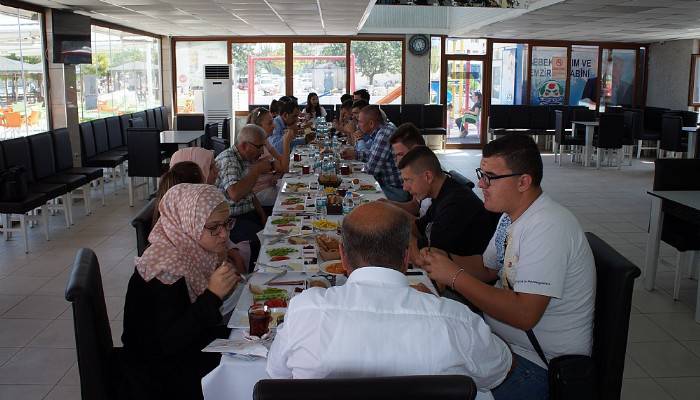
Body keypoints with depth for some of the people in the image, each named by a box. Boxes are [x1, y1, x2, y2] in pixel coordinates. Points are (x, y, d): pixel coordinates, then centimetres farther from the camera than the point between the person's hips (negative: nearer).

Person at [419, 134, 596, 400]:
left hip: (541, 362, -9)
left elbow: (525, 314, -31)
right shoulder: (512, 215, 5)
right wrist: (445, 261, -2)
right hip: (503, 338, 9)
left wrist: (455, 276, -25)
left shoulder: (548, 228, -26)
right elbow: (488, 267, 17)